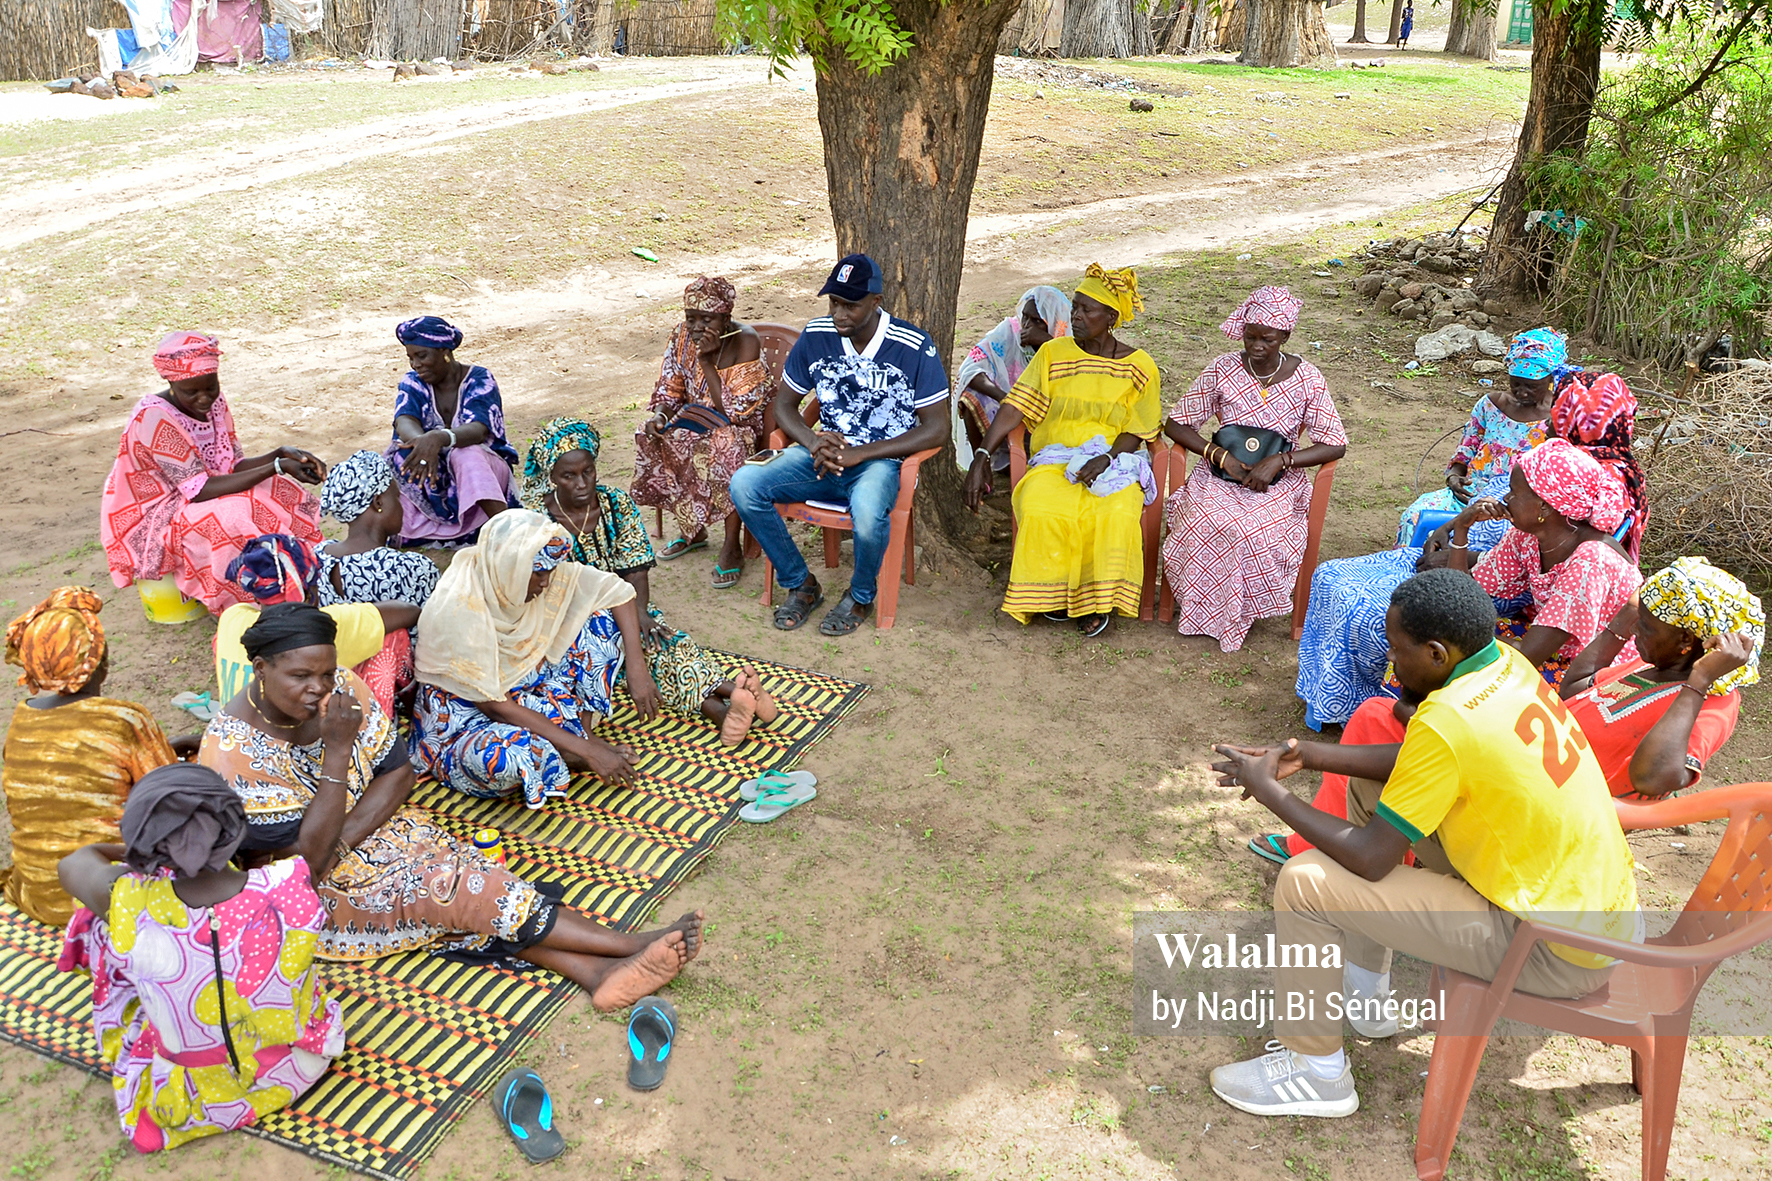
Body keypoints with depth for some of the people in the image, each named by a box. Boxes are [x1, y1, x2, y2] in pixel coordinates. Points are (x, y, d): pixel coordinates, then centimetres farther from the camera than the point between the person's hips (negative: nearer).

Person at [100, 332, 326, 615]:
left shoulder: (213, 401, -3)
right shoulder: (154, 418, -25)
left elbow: (231, 467, -2)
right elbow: (199, 490, -29)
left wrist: (281, 455, -21)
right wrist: (276, 467, -33)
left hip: (190, 506, 8)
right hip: (148, 523, -7)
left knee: (285, 496, -10)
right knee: (233, 518, -33)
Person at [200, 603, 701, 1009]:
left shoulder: (341, 687, -10)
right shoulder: (234, 753, -27)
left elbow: (397, 772, -6)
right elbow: (307, 857, -26)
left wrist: (341, 840, -21)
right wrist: (337, 750, -33)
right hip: (301, 890, -6)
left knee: (462, 873, -20)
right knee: (447, 888, -22)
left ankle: (596, 970, -32)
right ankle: (631, 945, -24)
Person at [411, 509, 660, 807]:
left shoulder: (532, 573, -14)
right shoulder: (457, 611, -31)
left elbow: (618, 591, -6)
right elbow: (494, 705, -28)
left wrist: (637, 669, -18)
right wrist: (585, 750, -28)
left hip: (527, 688, 6)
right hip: (466, 716, -6)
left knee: (602, 613, -6)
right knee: (504, 759, -42)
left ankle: (583, 729, -9)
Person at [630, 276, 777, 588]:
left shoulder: (745, 342, -22)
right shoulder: (683, 335, -5)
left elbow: (734, 411, -26)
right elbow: (671, 389, 4)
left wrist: (707, 360, -27)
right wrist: (660, 416, -19)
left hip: (743, 426, -6)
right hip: (696, 417, 6)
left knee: (726, 447, -39)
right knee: (649, 437, -19)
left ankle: (732, 545, -24)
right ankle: (691, 529, -2)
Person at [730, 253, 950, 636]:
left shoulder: (914, 348, -12)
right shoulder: (816, 336, 0)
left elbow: (934, 428, -12)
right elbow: (784, 404, 9)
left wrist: (859, 454, -19)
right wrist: (813, 442, -14)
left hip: (881, 460, -4)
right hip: (824, 453, 5)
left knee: (868, 509, -39)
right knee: (744, 484, -19)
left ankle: (861, 597, -5)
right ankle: (800, 585, 0)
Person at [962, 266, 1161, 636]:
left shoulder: (1139, 367, 4)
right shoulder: (1052, 353, 7)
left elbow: (1136, 432, 1)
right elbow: (1014, 408, 0)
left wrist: (1106, 458, -20)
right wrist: (981, 456, -12)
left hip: (1115, 463, -1)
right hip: (1055, 459, 1)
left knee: (1117, 513, -34)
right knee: (1041, 509, -32)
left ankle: (1097, 599, -11)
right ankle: (1054, 594, -8)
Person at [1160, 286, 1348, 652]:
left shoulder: (1307, 379, -4)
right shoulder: (1224, 370, -2)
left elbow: (1335, 445, -4)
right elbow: (1175, 424, 0)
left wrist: (1278, 461, -18)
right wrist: (1221, 455, -15)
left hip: (1278, 482, -1)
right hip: (1221, 472, 1)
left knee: (1255, 530, -33)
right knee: (1207, 524, -32)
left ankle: (1240, 610, -7)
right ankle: (1206, 609, -9)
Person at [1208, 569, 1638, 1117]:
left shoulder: (1447, 720, -29)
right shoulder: (1507, 662, -3)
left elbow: (1370, 859, -21)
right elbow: (1413, 765, 11)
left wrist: (1269, 790, -11)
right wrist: (1308, 755, 5)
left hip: (1560, 951, -9)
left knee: (1305, 881, -14)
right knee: (1370, 790, 17)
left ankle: (1315, 1072, 7)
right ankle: (1364, 991, 32)